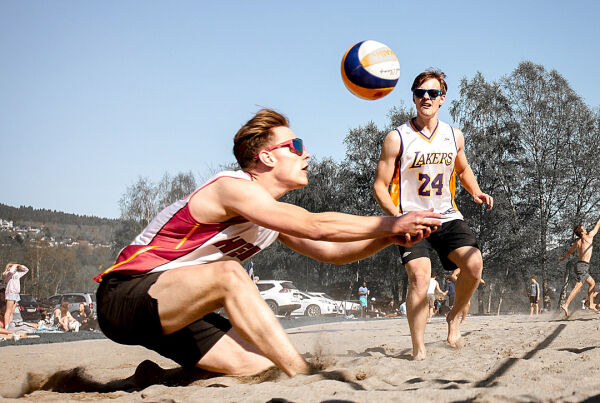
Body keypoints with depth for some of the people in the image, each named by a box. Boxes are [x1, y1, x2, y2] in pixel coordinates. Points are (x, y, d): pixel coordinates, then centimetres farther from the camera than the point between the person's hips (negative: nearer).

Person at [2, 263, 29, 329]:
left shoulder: (17, 273, 17)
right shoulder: (7, 274, -5)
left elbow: (26, 270, 24)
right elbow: (11, 271, -29)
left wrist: (20, 266, 8)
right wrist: (14, 266, -12)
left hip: (16, 294, 8)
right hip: (10, 293, -8)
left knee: (12, 312, 6)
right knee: (8, 311, -10)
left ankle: (10, 326, 6)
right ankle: (6, 327, -13)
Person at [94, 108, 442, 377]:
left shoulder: (272, 213, 12)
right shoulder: (232, 187, -18)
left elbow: (330, 251, 12)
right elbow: (314, 226, -26)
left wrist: (388, 238, -4)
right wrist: (390, 224, -20)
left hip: (170, 309, 9)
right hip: (126, 295, -9)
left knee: (261, 365, -10)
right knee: (229, 274, -34)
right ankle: (306, 378, -34)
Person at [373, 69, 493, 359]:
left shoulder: (454, 136, 7)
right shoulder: (397, 138, -5)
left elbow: (462, 169, 27)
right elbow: (379, 186, -4)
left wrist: (476, 192, 6)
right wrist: (398, 216, -20)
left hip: (447, 216, 4)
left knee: (474, 263, -18)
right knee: (419, 277, -21)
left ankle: (454, 318, 10)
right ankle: (418, 350, -14)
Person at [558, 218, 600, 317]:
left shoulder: (577, 243, 14)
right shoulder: (589, 236, -4)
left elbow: (569, 251, 31)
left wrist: (563, 258, 49)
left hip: (580, 265, 9)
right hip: (583, 266, -9)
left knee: (592, 283, 18)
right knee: (578, 286, -15)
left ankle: (591, 304, 18)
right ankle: (566, 305, -25)